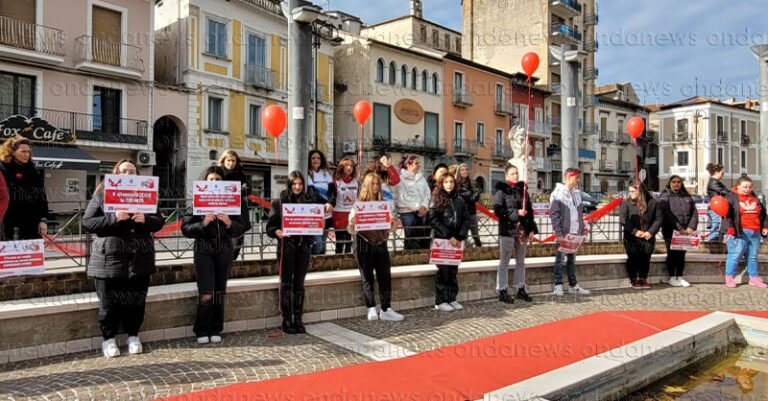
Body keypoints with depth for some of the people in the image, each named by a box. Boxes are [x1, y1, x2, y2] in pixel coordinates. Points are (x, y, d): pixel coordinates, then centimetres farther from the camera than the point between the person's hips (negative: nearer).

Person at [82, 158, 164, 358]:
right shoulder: (102, 193, 3)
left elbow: (159, 222, 8)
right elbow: (87, 223, -3)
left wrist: (145, 219, -14)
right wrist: (113, 218, -18)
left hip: (139, 258, 2)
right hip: (109, 258, -2)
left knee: (136, 301, 9)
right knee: (110, 301, 6)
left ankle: (133, 336, 26)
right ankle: (109, 339, 22)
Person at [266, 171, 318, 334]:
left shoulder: (309, 200, 9)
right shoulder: (279, 202, 1)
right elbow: (270, 225, -2)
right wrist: (277, 232, -23)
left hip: (304, 245, 3)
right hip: (287, 245, -3)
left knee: (299, 283, 6)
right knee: (286, 282, 0)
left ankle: (298, 319, 14)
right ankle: (286, 320, 8)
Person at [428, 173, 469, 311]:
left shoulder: (459, 200, 13)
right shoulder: (436, 199, -1)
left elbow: (465, 220, 10)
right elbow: (433, 220, -10)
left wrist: (460, 237, -4)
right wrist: (448, 236, -13)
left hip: (456, 241, 4)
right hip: (442, 240, -4)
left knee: (454, 270, 8)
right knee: (443, 270, -2)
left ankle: (452, 299, 17)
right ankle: (440, 301, 7)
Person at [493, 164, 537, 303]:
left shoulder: (523, 190, 12)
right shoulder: (501, 191, -5)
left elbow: (530, 211, 14)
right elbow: (498, 211, -13)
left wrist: (532, 229, 9)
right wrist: (516, 213, -20)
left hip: (522, 230, 6)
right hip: (507, 230, -6)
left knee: (521, 261, 13)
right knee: (504, 261, 0)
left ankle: (521, 289, 23)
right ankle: (502, 290, 6)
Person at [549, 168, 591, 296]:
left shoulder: (577, 193, 13)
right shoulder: (558, 193, -8)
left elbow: (580, 214, 17)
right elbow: (554, 215, -13)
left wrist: (582, 232, 10)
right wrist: (559, 234, -18)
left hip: (575, 232, 6)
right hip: (563, 233, -6)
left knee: (572, 258, 13)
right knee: (560, 258, 1)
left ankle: (573, 285, 19)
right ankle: (558, 285, 8)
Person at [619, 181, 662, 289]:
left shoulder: (652, 202, 6)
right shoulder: (626, 203, 2)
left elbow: (658, 219, 4)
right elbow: (623, 220, -6)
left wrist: (650, 232, -9)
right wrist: (635, 231, -15)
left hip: (648, 237, 1)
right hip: (632, 237, -1)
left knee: (646, 257, -2)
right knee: (633, 257, -6)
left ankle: (643, 279, 13)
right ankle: (633, 279, 10)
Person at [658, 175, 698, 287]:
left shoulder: (687, 197, 13)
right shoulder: (665, 197, -3)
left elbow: (694, 212, 7)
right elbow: (667, 214, -14)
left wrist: (691, 227, -7)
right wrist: (679, 228, -20)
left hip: (685, 232, 4)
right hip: (670, 231, -4)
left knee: (682, 254, 9)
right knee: (672, 253, 1)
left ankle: (680, 277, 18)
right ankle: (672, 278, 10)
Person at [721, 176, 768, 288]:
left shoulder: (755, 198, 18)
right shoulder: (731, 197, -1)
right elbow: (726, 214, -9)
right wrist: (729, 228, -19)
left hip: (755, 233, 6)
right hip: (739, 233, -6)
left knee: (753, 256, 12)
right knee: (735, 255, -8)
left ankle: (754, 278, 22)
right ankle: (729, 278, 0)